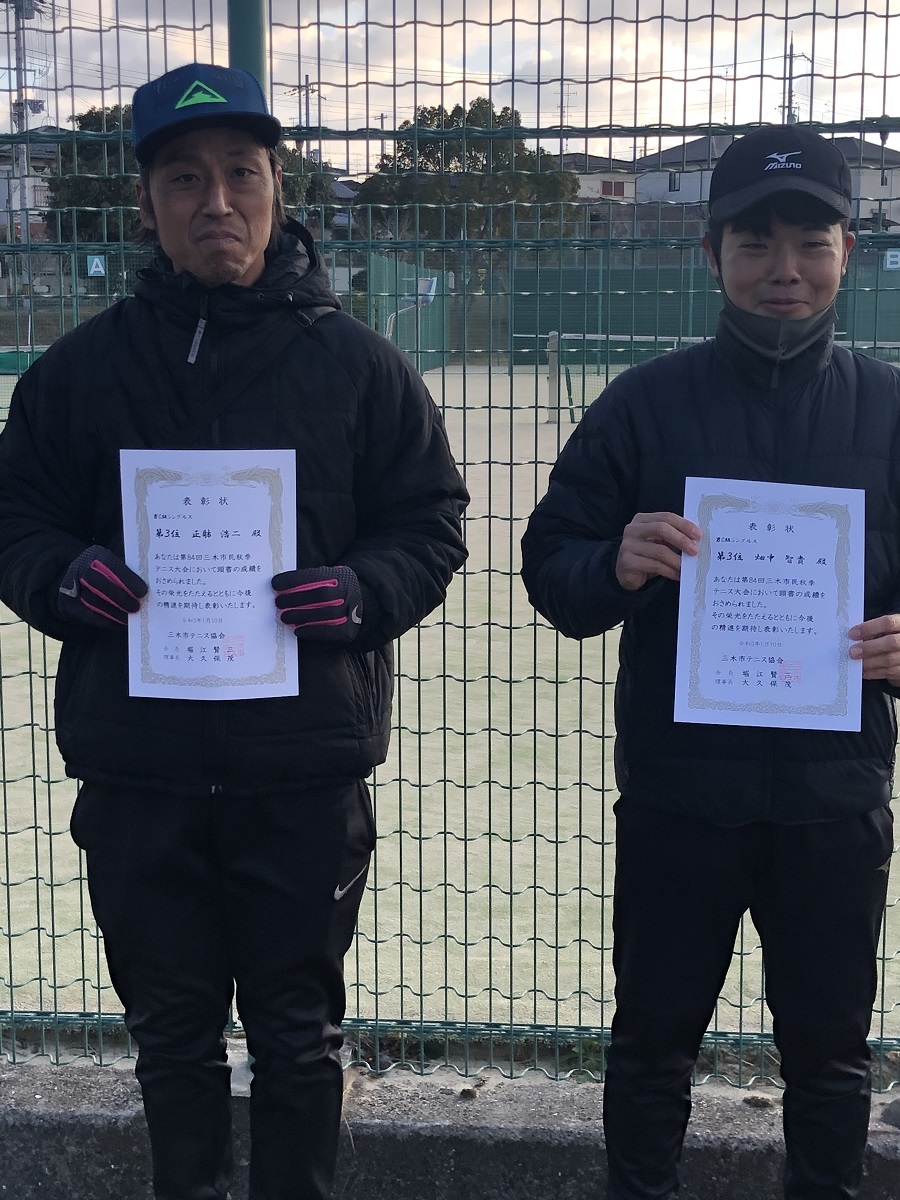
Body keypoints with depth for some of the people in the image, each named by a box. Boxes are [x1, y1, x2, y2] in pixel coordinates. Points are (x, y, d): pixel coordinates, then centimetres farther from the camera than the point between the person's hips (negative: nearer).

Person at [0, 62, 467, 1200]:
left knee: (297, 1029, 13)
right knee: (170, 1029, 16)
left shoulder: (356, 362, 1)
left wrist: (364, 592, -16)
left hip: (306, 765, -1)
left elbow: (431, 526, 4)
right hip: (136, 771, 2)